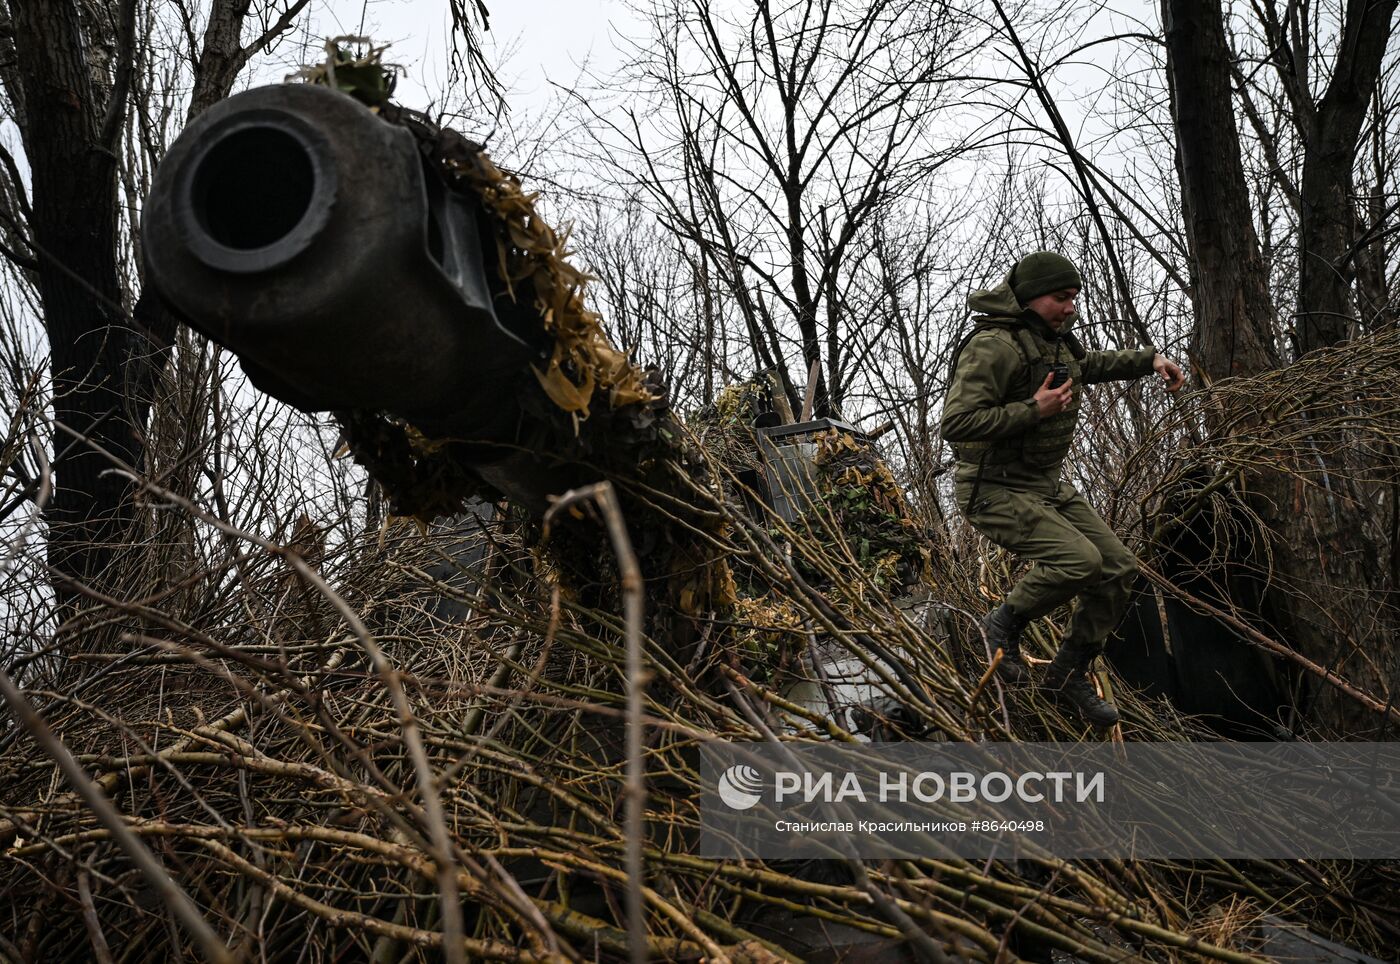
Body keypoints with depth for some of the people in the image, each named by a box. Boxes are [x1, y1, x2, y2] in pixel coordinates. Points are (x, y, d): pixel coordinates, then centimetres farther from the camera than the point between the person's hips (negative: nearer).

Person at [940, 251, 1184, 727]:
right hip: (996, 491, -9)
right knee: (1079, 560, -28)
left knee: (1119, 569, 4)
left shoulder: (1056, 342, 12)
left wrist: (1151, 358, 19)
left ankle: (1069, 672, 19)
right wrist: (1034, 409, -24)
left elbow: (1094, 365, 34)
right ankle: (1005, 624, -1)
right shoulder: (993, 346, -19)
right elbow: (957, 423, -27)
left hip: (1049, 486, 10)